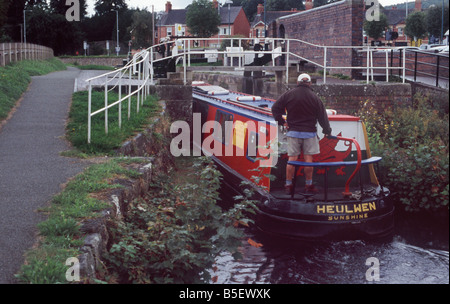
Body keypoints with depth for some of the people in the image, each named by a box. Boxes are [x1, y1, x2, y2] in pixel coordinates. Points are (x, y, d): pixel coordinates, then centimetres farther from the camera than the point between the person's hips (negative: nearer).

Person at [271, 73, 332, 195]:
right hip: (309, 132, -1)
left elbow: (275, 108, -1)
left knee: (292, 158, 4)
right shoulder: (315, 98, -3)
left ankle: (288, 185, 8)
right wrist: (327, 131, 14)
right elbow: (322, 116, 2)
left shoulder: (288, 95, -1)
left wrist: (282, 122, 6)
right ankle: (309, 185, 10)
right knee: (308, 158, 5)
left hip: (293, 131, 1)